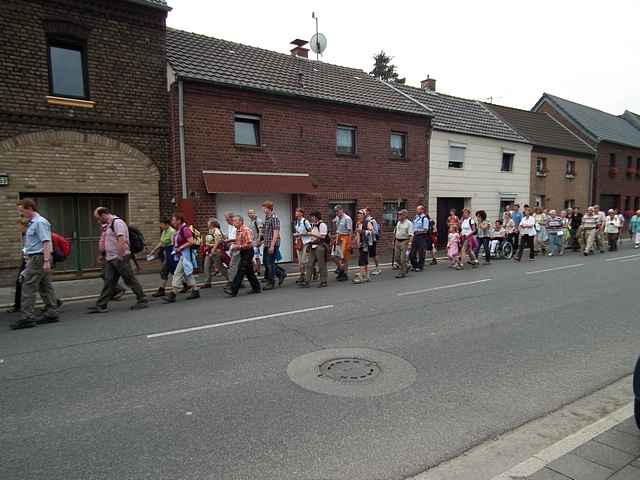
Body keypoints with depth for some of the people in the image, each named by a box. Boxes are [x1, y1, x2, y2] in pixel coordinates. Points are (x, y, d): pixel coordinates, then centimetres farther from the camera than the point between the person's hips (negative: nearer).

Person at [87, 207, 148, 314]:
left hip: (120, 258, -9)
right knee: (108, 282, 7)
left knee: (130, 280, -2)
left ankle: (142, 301, 7)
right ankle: (101, 305, 8)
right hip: (110, 259, 9)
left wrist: (120, 257, -24)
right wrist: (103, 254, 17)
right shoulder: (109, 225, 18)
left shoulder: (117, 222, -14)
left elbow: (121, 240, -22)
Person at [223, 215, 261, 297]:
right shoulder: (237, 230, 10)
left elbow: (249, 244, -21)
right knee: (249, 271, 12)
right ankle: (256, 288, 20)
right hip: (243, 253, 9)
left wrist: (238, 247, -20)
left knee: (241, 271, -8)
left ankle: (233, 290, -8)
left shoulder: (246, 230, -17)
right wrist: (234, 245, 6)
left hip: (248, 252, -9)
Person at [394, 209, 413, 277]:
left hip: (404, 242, -7)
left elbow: (411, 235, -16)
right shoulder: (398, 223, 14)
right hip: (397, 241, 7)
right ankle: (406, 267, 30)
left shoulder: (409, 223, -9)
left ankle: (402, 272, 5)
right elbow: (395, 232, 21)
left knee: (403, 258, -5)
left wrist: (409, 244, -25)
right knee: (397, 257, 10)